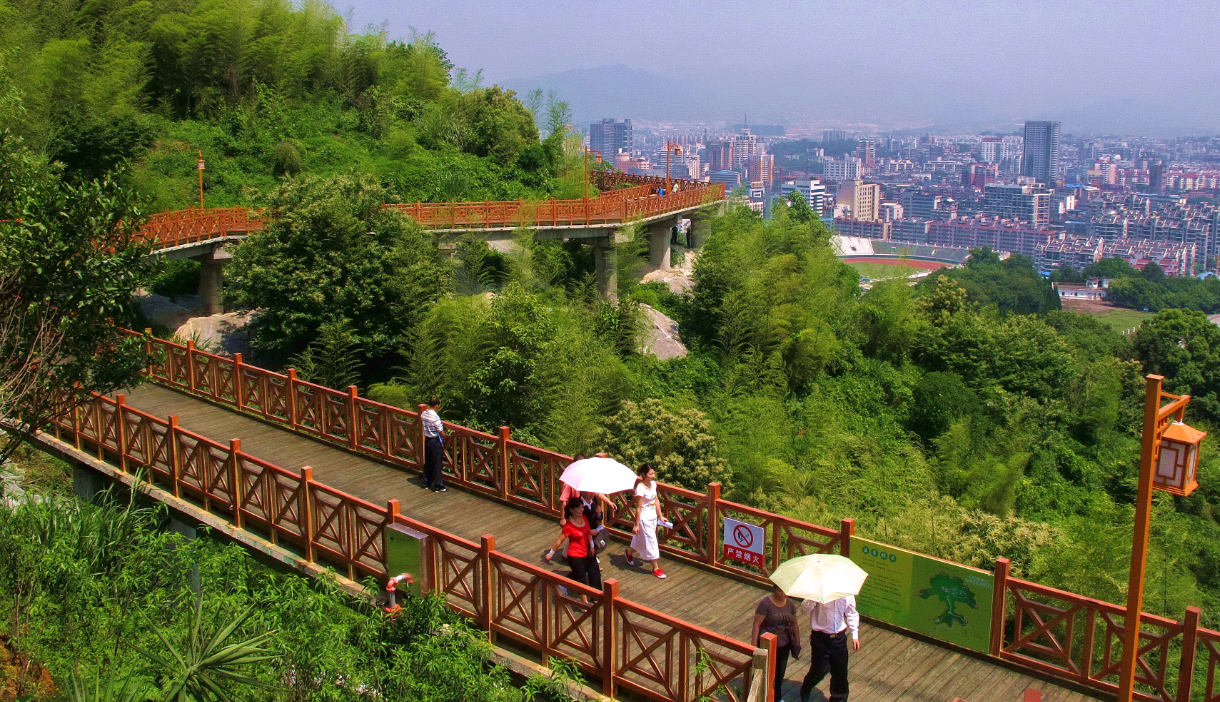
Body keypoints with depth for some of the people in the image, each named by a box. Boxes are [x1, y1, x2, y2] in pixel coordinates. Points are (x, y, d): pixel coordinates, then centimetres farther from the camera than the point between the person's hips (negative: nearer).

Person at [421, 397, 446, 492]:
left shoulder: (423, 414, -3)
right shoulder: (435, 417, -26)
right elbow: (441, 432, -21)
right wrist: (444, 438, -1)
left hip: (427, 440, 7)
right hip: (435, 441, -7)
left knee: (427, 463, 19)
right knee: (437, 464, 2)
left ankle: (426, 483, 28)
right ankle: (438, 486, 9)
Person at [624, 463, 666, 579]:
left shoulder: (653, 484, -1)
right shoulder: (640, 488, -23)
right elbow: (638, 508, -19)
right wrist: (636, 525, -14)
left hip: (653, 517, 8)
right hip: (644, 519, -8)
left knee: (640, 540, 22)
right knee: (651, 542, -1)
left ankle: (629, 552, 48)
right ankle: (656, 568, 11)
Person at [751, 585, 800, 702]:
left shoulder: (790, 604, -2)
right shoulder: (766, 604, -20)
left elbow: (794, 624, 10)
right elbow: (756, 625, -19)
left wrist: (797, 643, 13)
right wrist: (754, 646, -22)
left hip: (784, 645, 6)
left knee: (780, 672, 21)